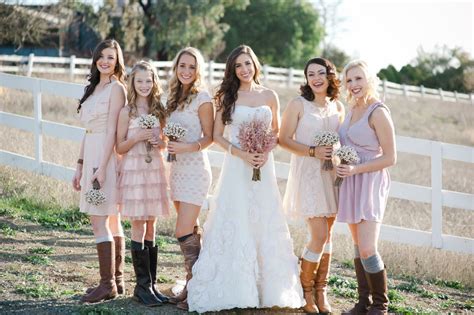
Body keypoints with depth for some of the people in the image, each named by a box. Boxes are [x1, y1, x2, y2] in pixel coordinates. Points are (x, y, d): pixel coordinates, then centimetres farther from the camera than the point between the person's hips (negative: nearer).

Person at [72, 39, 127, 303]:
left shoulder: (116, 88, -8)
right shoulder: (94, 88, 17)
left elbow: (112, 131, -14)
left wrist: (101, 167, -19)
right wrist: (80, 165, 16)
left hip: (106, 156, -8)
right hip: (91, 155, 8)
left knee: (100, 221, -10)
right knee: (112, 220, 11)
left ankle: (108, 284, -6)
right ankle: (117, 280, 16)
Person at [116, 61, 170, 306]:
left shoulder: (158, 110, 9)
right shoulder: (127, 112, -2)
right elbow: (120, 147, -2)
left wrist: (160, 142, -4)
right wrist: (137, 138, -17)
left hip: (155, 170, 4)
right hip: (134, 170, -4)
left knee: (151, 228, 8)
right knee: (139, 228, -3)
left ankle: (151, 284, 13)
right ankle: (143, 285, 2)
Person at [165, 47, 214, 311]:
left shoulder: (202, 98, -9)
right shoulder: (175, 97, 14)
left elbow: (209, 138, -8)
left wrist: (187, 147, -23)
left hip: (195, 168, -7)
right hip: (178, 168, 7)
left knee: (185, 234, -11)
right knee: (191, 233, 10)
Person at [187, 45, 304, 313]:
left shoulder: (269, 96, 7)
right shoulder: (227, 97, 3)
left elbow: (277, 132, 12)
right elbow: (217, 135, 1)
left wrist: (266, 153, -7)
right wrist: (242, 154, -13)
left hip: (264, 166, 2)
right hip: (236, 167, -1)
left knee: (265, 225, 4)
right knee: (235, 226, -2)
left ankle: (268, 289, 11)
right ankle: (235, 289, 3)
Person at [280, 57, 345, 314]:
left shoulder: (337, 107, 9)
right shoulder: (298, 104, -5)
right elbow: (284, 139, -6)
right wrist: (313, 151, -17)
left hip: (331, 175, 5)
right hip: (308, 175, -5)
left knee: (326, 235, 8)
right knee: (319, 236, -10)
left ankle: (321, 291, 18)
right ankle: (306, 290, 9)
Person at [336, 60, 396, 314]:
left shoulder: (378, 112, -13)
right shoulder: (352, 110, 11)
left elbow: (390, 158, -13)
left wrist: (355, 169, -19)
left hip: (370, 183, -8)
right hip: (350, 184, 8)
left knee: (367, 250, -13)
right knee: (358, 247, 10)